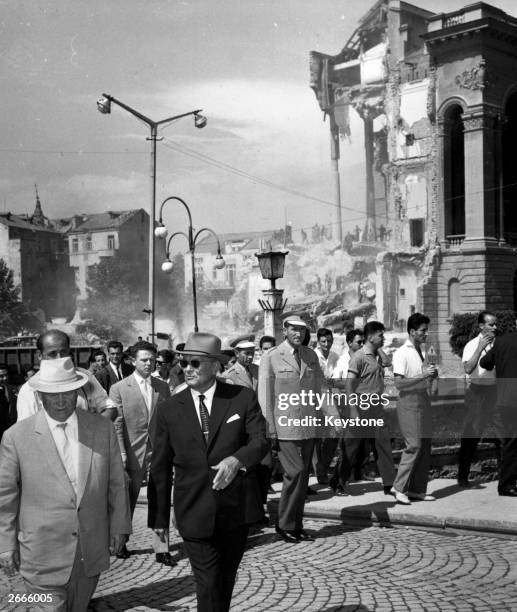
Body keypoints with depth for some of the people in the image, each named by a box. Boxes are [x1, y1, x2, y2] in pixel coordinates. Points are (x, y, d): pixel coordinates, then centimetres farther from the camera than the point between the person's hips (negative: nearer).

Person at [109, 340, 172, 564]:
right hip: (132, 454, -2)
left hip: (158, 452, 2)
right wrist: (121, 454, -12)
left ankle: (161, 549, 9)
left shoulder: (163, 387, 7)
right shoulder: (119, 389, -3)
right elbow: (116, 425, -6)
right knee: (127, 502, 12)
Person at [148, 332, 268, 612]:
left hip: (237, 509, 1)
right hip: (195, 514, -1)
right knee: (209, 586, -3)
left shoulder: (243, 398, -2)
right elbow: (160, 468, 4)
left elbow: (261, 441, -8)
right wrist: (159, 516, 5)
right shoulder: (169, 410, 1)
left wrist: (237, 459, -29)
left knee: (226, 579, 17)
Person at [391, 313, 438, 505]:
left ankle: (417, 489, 15)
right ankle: (399, 487, -3)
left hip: (423, 399, 9)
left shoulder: (420, 352, 16)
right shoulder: (402, 353, -10)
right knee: (413, 445, -12)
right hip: (409, 401, -9)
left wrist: (432, 375, 4)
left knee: (425, 446, 8)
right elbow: (399, 383, -19)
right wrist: (424, 375, -21)